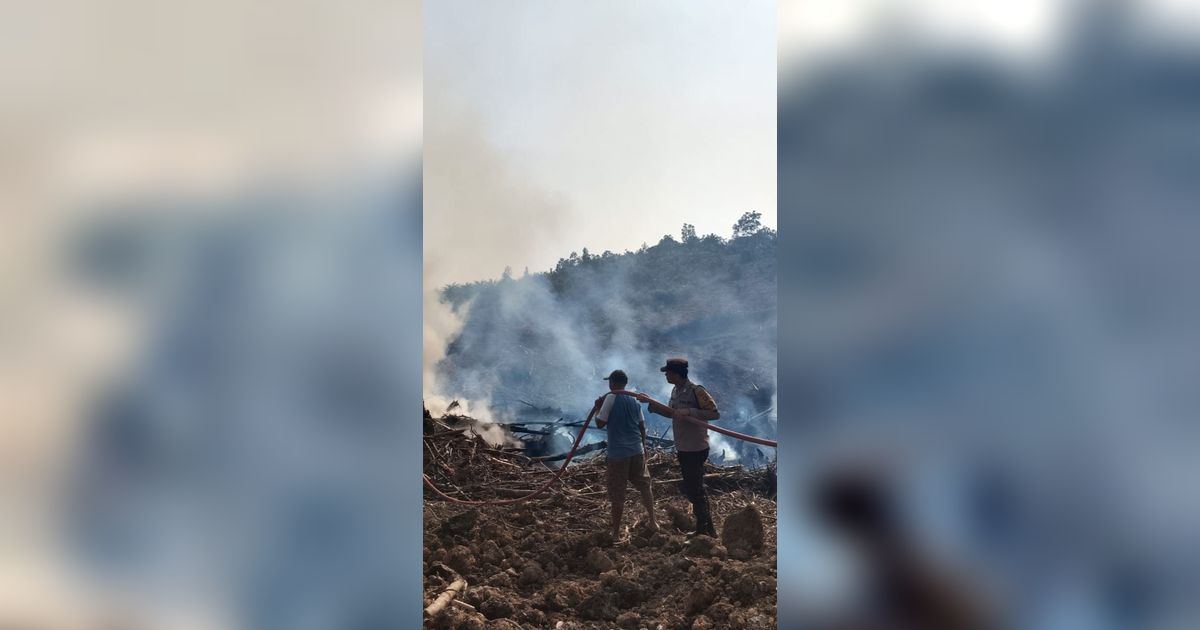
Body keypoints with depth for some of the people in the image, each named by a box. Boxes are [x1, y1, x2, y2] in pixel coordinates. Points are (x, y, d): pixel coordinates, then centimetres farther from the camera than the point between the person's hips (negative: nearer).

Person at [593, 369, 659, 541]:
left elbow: (600, 423, -13)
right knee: (644, 485, 20)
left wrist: (598, 408, 3)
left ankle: (616, 533, 8)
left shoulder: (611, 398, -12)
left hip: (618, 453, -5)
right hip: (637, 451, 5)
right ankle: (653, 521, 29)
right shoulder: (634, 401, 7)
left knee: (617, 494, 2)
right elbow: (642, 427, 11)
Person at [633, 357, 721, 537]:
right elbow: (671, 413, 21)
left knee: (694, 489, -3)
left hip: (696, 449, -9)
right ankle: (703, 528, 28)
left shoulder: (696, 391, -20)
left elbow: (715, 413, -24)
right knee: (694, 489, 17)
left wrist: (690, 411, -30)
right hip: (683, 448, 9)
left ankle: (706, 528, 7)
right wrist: (650, 402, 16)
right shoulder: (676, 391, 7)